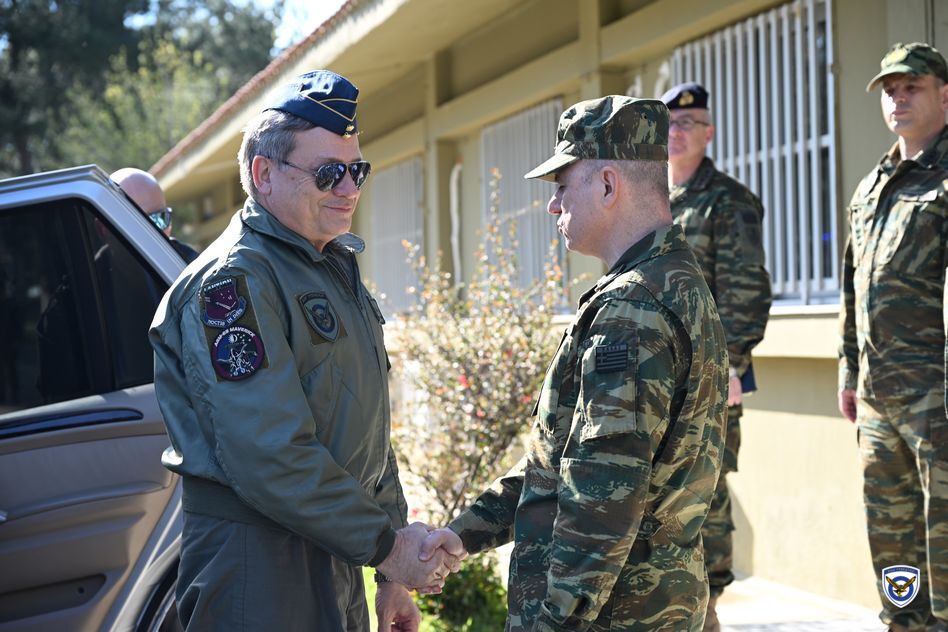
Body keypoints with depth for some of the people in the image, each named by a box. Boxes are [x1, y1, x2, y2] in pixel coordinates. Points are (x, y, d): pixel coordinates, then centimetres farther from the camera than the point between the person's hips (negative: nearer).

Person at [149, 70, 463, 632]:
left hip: (336, 557, 9)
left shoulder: (336, 269, 16)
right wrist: (385, 543, -20)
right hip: (256, 564, -9)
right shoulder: (235, 280, -15)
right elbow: (269, 457, -24)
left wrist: (393, 572, 16)